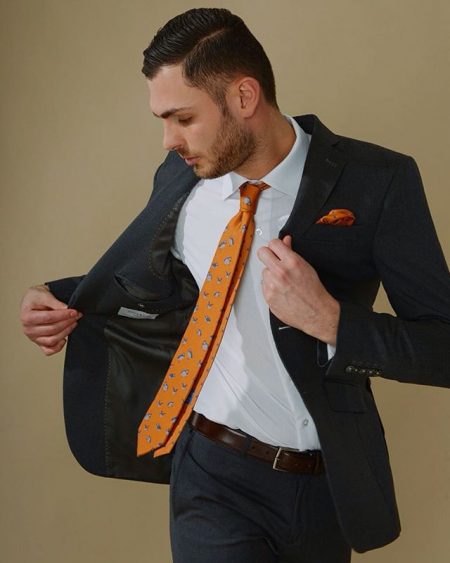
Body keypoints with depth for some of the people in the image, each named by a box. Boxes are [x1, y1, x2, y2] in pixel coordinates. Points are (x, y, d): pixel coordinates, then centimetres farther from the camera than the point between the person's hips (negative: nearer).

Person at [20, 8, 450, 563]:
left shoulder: (377, 182, -15)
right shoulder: (180, 176, -2)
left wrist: (327, 320, -28)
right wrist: (58, 298, 0)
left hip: (324, 482, -1)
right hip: (212, 475, 2)